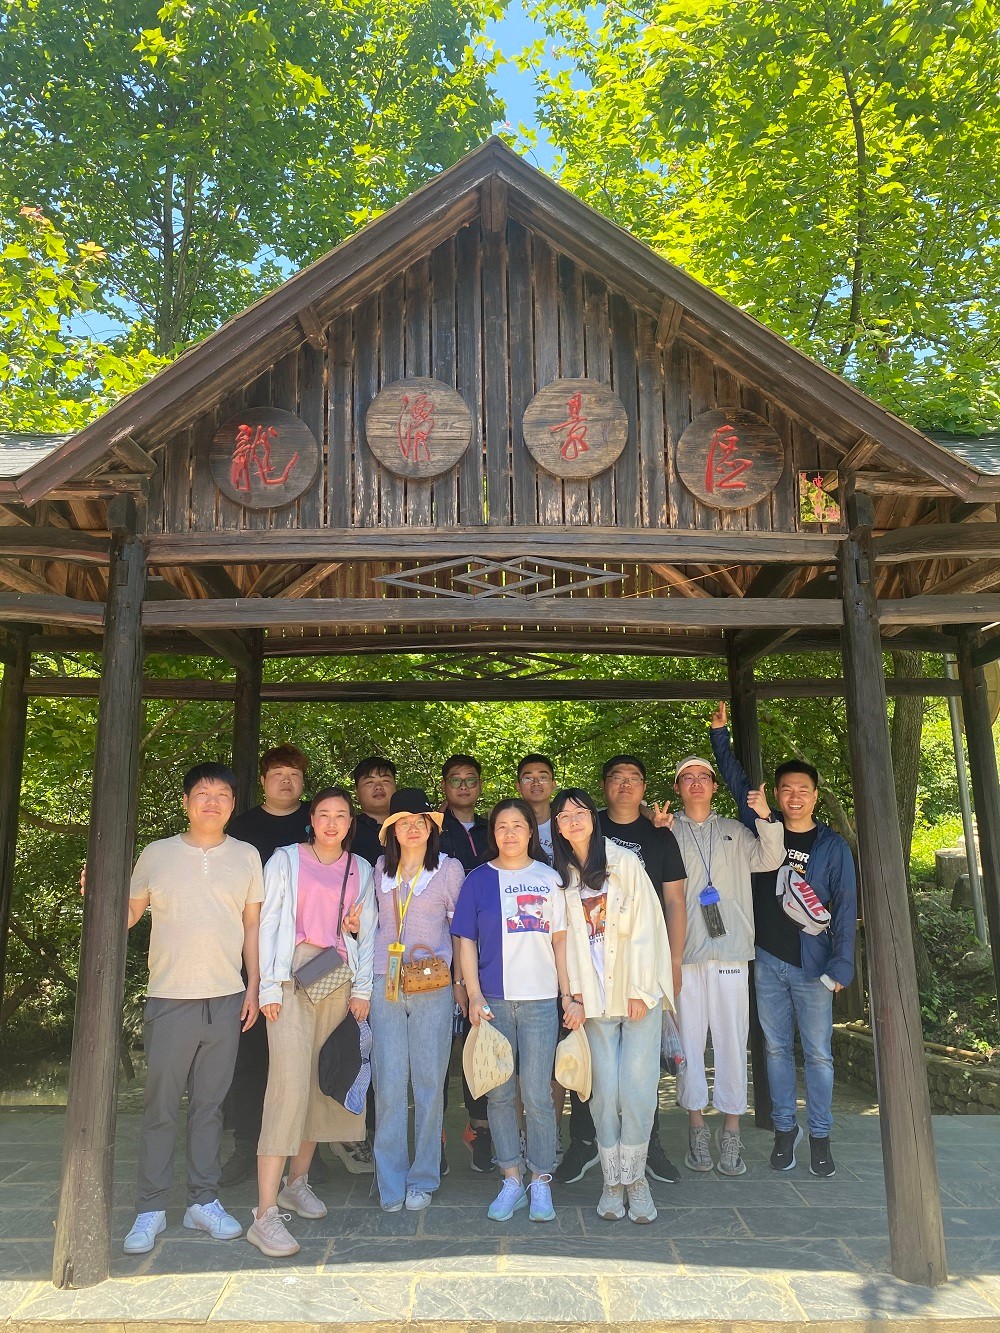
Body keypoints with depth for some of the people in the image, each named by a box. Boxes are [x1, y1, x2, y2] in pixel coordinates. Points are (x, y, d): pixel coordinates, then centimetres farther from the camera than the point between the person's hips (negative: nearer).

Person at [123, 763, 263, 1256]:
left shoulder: (247, 857, 5)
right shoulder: (156, 854, 2)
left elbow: (252, 924, 9)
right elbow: (128, 914, 8)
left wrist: (253, 986, 4)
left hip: (226, 1001, 1)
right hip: (170, 999, -1)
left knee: (209, 1105, 10)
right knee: (160, 1107, 4)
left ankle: (203, 1201, 22)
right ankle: (150, 1209, 17)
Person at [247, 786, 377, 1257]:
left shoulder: (360, 869, 12)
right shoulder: (285, 860, 3)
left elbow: (367, 932, 13)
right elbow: (268, 923, 0)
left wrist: (362, 987, 5)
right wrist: (269, 985, -7)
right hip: (293, 978, -4)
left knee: (322, 1084, 7)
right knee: (290, 1084, -13)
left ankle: (296, 1182, 26)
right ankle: (266, 1214, -10)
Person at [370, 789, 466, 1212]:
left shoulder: (449, 868, 2)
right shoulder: (380, 869, 10)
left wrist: (461, 981, 4)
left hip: (434, 987, -2)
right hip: (384, 983, 2)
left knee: (430, 1083, 4)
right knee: (389, 1085, 2)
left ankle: (423, 1179, 18)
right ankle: (390, 1182, 13)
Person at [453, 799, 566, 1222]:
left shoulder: (549, 878, 5)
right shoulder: (478, 879, 4)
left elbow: (560, 940, 6)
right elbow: (466, 941, 4)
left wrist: (569, 994, 2)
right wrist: (474, 996, -4)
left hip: (540, 1001, -1)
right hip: (493, 1001, 1)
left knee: (537, 1095, 1)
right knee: (499, 1094, 8)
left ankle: (541, 1182, 17)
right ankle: (511, 1180, 22)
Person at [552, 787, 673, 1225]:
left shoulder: (626, 863, 1)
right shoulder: (562, 876, 9)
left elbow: (644, 929, -3)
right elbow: (566, 939, 7)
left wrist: (640, 990, -6)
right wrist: (573, 996, -1)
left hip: (638, 992, -2)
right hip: (594, 998, 2)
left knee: (637, 1088, -6)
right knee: (605, 1090, -1)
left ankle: (634, 1176, 10)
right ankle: (612, 1181, 12)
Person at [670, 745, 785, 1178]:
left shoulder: (735, 832, 15)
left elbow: (770, 859, 2)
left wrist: (766, 818, -13)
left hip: (730, 951, 1)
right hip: (684, 952, -1)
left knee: (732, 1039, 2)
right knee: (688, 1039, 3)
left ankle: (731, 1130, 12)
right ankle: (696, 1126, 15)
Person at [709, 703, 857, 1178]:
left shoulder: (833, 846, 0)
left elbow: (845, 908, -2)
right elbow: (737, 781, 11)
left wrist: (840, 966, -8)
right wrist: (720, 732, 7)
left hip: (812, 965, -2)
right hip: (766, 961, 2)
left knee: (818, 1053, 3)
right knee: (777, 1048, 10)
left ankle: (820, 1136, 16)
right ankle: (784, 1129, 22)